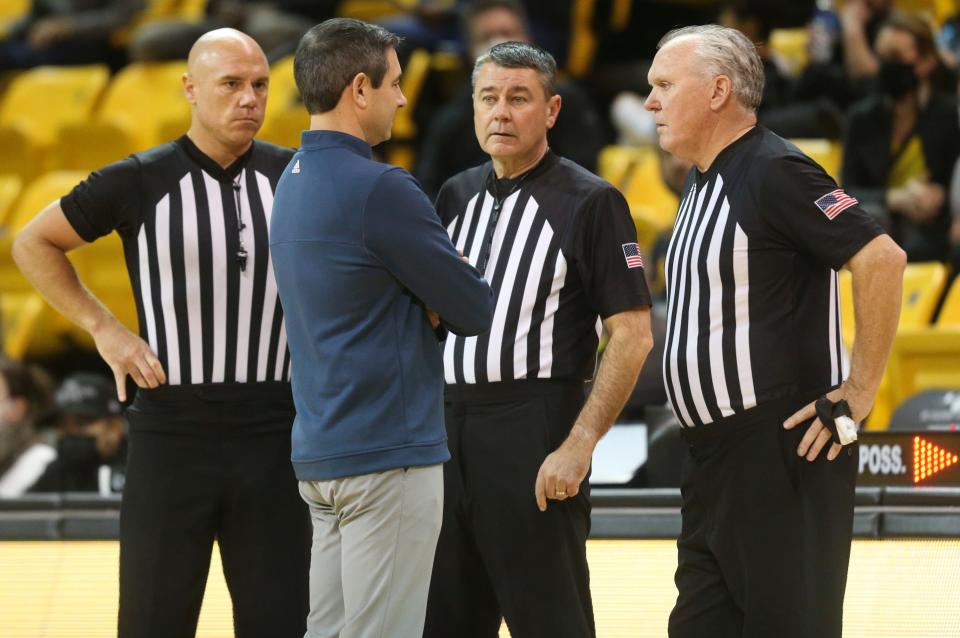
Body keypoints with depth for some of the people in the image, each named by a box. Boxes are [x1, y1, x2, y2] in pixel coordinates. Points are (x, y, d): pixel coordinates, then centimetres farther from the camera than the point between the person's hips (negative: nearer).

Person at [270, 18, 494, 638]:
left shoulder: (294, 182, 12)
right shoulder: (378, 189, -16)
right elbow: (475, 310, -9)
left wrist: (436, 291, -1)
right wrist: (466, 287, 12)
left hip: (320, 450, 9)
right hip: (388, 453, -9)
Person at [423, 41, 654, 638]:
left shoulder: (591, 202, -7)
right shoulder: (457, 196, 12)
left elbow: (632, 335, -11)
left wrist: (579, 444, -18)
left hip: (536, 428, -6)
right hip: (451, 424, 6)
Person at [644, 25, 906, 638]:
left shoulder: (773, 172, -14)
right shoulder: (703, 183, 16)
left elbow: (883, 259, -22)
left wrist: (858, 394, -19)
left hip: (783, 451, -10)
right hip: (715, 458, 10)